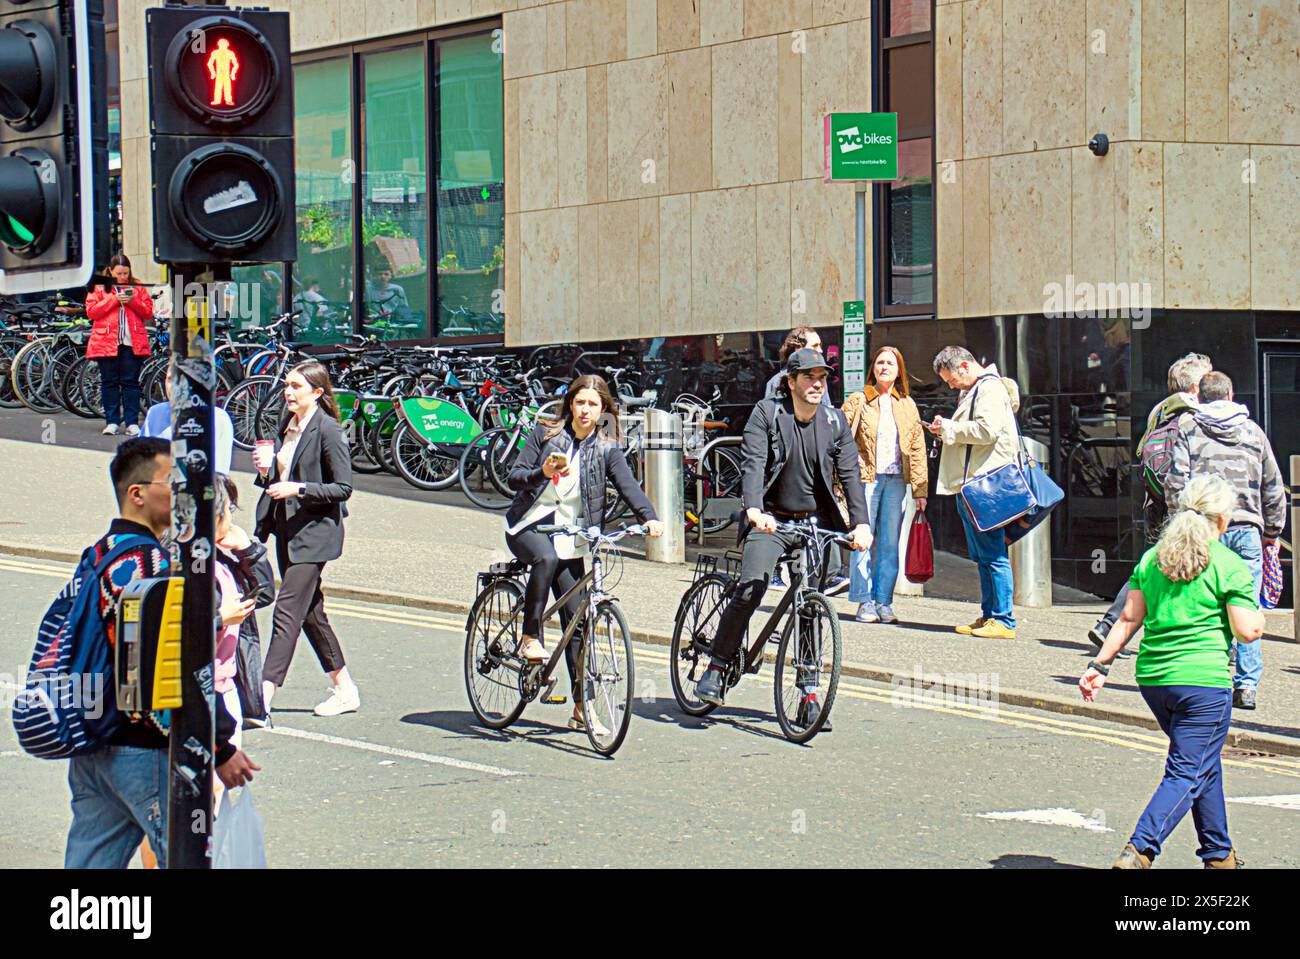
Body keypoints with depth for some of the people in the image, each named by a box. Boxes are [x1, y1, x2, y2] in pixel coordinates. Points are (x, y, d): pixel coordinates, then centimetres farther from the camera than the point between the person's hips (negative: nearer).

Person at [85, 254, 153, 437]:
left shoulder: (137, 287, 12)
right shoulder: (99, 286, 7)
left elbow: (148, 313, 9)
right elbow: (91, 311, -4)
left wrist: (133, 301, -9)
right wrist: (114, 299, -11)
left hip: (132, 342, 0)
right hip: (106, 341, 0)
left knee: (131, 382, -2)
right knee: (109, 382, 1)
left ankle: (132, 422, -1)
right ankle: (112, 422, 5)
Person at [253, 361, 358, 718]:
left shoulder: (328, 431, -13)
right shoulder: (287, 424, 11)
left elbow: (342, 488, -14)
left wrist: (297, 489, -22)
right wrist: (267, 469, 0)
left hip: (314, 531, -9)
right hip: (287, 530, 9)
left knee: (287, 612, -12)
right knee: (310, 612, 14)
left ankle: (264, 697, -14)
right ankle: (344, 689, 24)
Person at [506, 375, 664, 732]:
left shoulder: (606, 451, 4)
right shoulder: (545, 435, 1)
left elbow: (628, 485, -11)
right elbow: (514, 477, -4)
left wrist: (649, 517, -30)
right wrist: (542, 472, -25)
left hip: (570, 540, 2)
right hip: (530, 526, -2)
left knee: (576, 617, -3)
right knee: (546, 558, -37)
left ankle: (581, 704, 1)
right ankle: (530, 636, -23)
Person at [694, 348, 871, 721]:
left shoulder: (835, 421, 4)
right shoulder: (767, 414, -5)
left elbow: (849, 474, 0)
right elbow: (752, 463, -16)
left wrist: (861, 522, -14)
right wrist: (754, 510, -33)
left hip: (816, 522, 3)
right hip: (771, 521, -3)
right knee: (750, 589, -20)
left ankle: (809, 692, 7)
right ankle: (717, 666, -4)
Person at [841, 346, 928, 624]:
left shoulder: (907, 405, 13)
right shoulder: (858, 402, 5)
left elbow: (917, 449, 12)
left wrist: (920, 489, 7)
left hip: (896, 480, 3)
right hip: (866, 478, -2)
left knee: (890, 542, 2)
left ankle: (884, 601, 8)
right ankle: (865, 601, -1)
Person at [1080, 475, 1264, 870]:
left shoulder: (1152, 558, 9)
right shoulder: (1230, 566, -7)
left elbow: (1129, 619, 6)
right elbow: (1247, 631, -9)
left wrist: (1100, 665, 9)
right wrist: (1259, 613, 12)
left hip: (1152, 677, 7)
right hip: (1203, 679, -7)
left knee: (1203, 763, 22)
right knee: (1187, 774, -3)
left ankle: (1218, 854, 31)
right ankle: (1139, 851, -19)